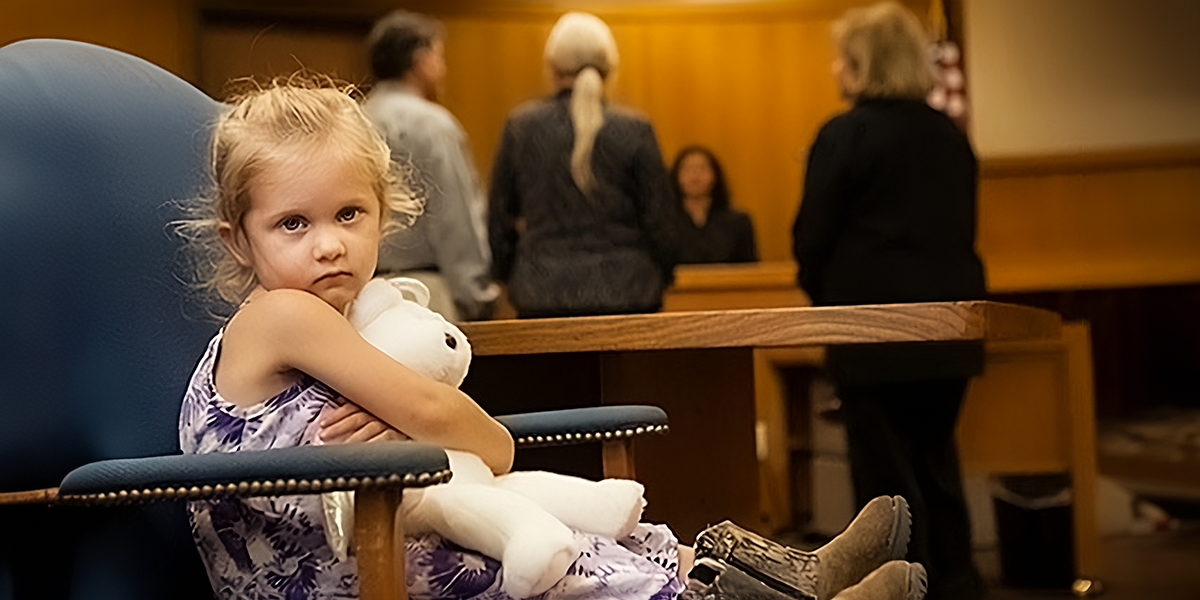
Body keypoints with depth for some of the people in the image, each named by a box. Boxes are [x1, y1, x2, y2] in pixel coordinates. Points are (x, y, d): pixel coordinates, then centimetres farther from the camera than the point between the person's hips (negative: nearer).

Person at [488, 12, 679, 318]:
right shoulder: (634, 129, -2)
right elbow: (657, 219, 1)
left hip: (542, 295, 1)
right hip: (625, 292, -1)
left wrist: (508, 276, 20)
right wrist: (660, 279, 16)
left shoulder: (521, 125, 2)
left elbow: (499, 216, 7)